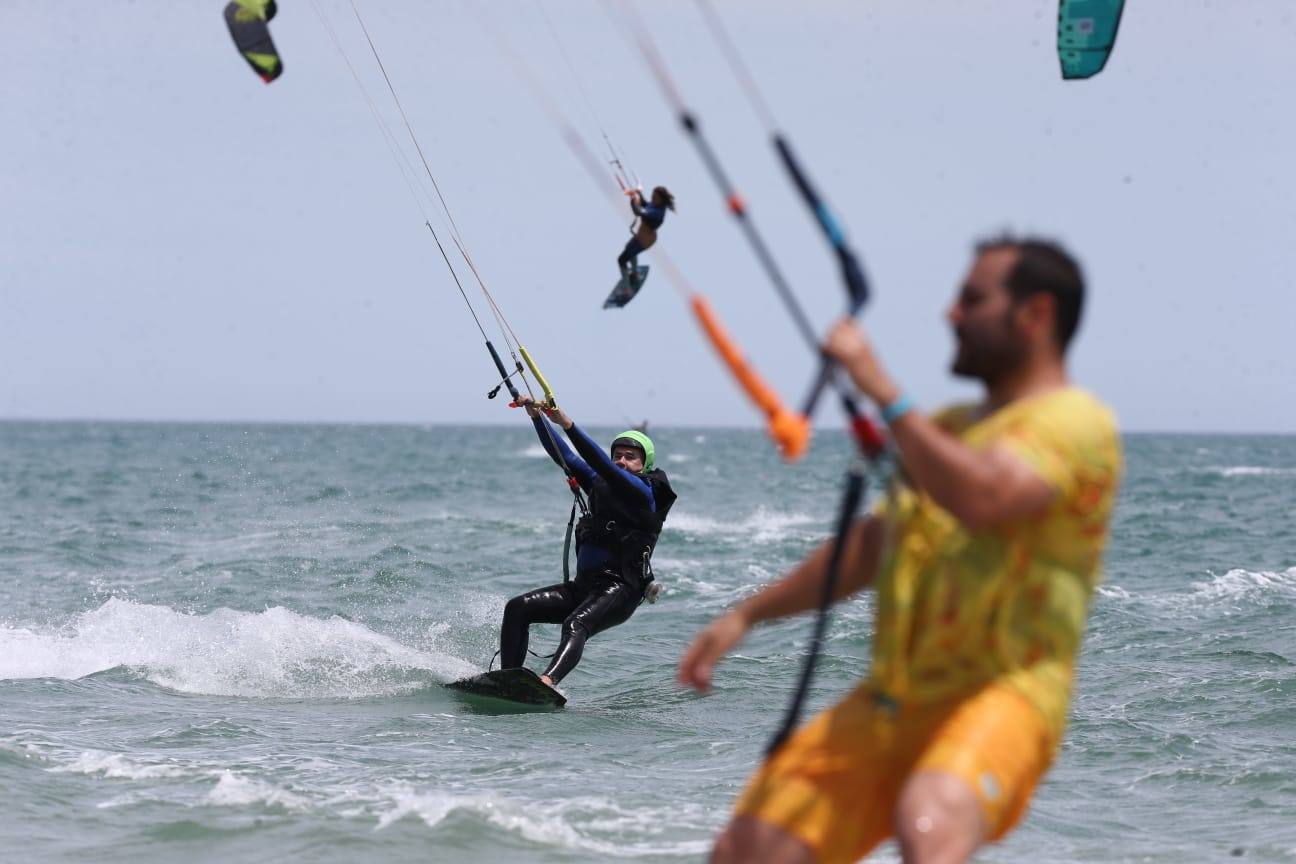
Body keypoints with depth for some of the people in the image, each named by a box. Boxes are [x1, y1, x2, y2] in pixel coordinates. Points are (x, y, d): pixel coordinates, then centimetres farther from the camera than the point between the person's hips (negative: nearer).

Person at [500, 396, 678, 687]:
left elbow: (601, 464, -17)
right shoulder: (601, 486, 19)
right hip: (585, 586, 8)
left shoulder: (644, 493, -4)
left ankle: (546, 682, -60)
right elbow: (563, 455, 17)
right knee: (517, 608, -9)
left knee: (575, 625, -36)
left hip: (620, 589, -8)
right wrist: (536, 416, 6)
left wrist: (566, 424, -24)